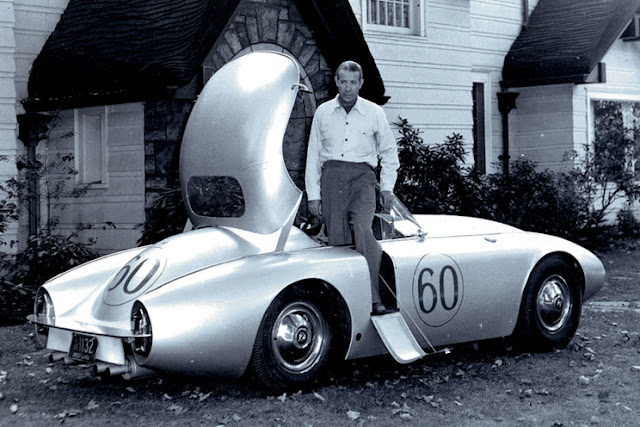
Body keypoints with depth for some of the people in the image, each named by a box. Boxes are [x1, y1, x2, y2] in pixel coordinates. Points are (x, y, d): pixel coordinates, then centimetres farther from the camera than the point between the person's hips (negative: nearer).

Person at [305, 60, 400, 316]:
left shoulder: (374, 113, 9)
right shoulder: (323, 112, 12)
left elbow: (389, 152, 18)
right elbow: (313, 155, 14)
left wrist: (387, 187, 8)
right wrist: (313, 194, 8)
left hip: (362, 175, -2)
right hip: (332, 175, 2)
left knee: (362, 228, -24)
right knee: (337, 239, -4)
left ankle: (375, 299, -28)